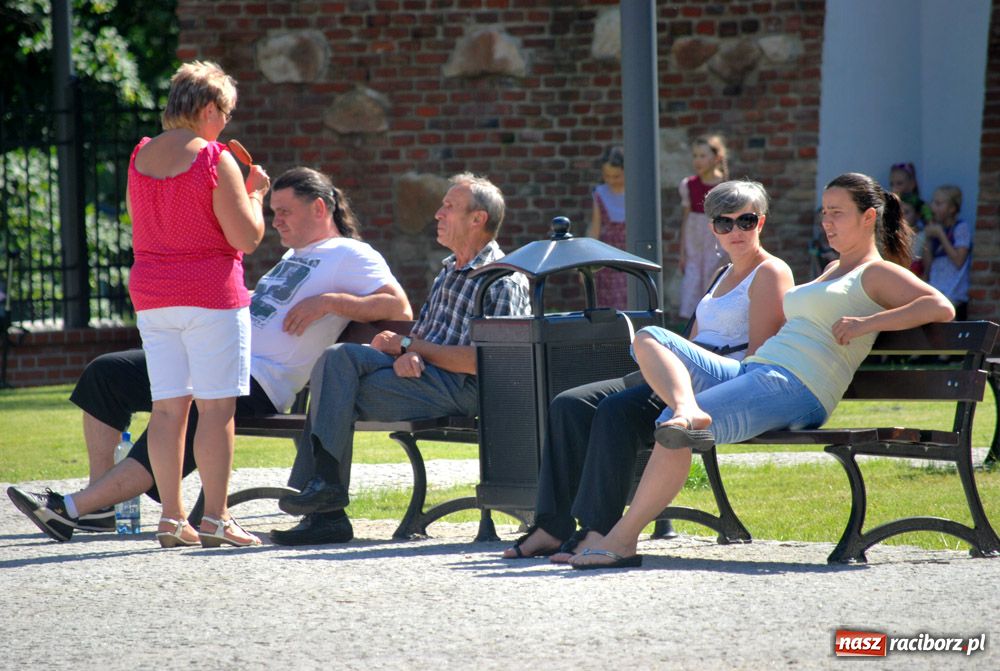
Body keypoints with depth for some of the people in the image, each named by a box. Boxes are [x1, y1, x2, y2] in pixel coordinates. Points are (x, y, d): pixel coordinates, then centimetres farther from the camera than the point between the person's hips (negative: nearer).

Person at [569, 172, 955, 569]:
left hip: (795, 388, -10)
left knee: (671, 430, -26)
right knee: (649, 340, -3)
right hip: (749, 371, 10)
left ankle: (623, 540, -24)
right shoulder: (832, 271, 31)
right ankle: (687, 410, -34)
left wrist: (866, 324, -15)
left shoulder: (879, 274, 4)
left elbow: (941, 308, -11)